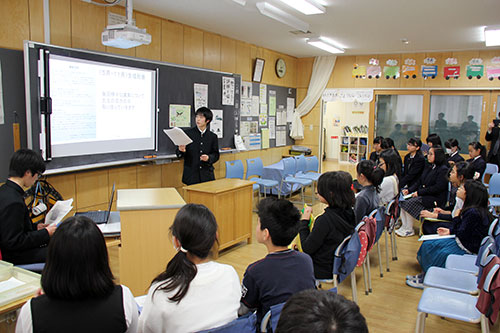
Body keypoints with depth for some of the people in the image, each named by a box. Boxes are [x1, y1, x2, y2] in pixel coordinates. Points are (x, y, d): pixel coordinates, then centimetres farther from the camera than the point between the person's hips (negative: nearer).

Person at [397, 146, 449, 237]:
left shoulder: (443, 169, -11)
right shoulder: (428, 167, 15)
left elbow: (438, 188, -19)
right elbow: (420, 181, 16)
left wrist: (419, 192, -20)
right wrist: (409, 190, 0)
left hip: (435, 198, -8)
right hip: (423, 195, 8)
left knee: (409, 203, -24)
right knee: (403, 201, -13)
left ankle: (409, 230, -11)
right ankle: (404, 226, -8)